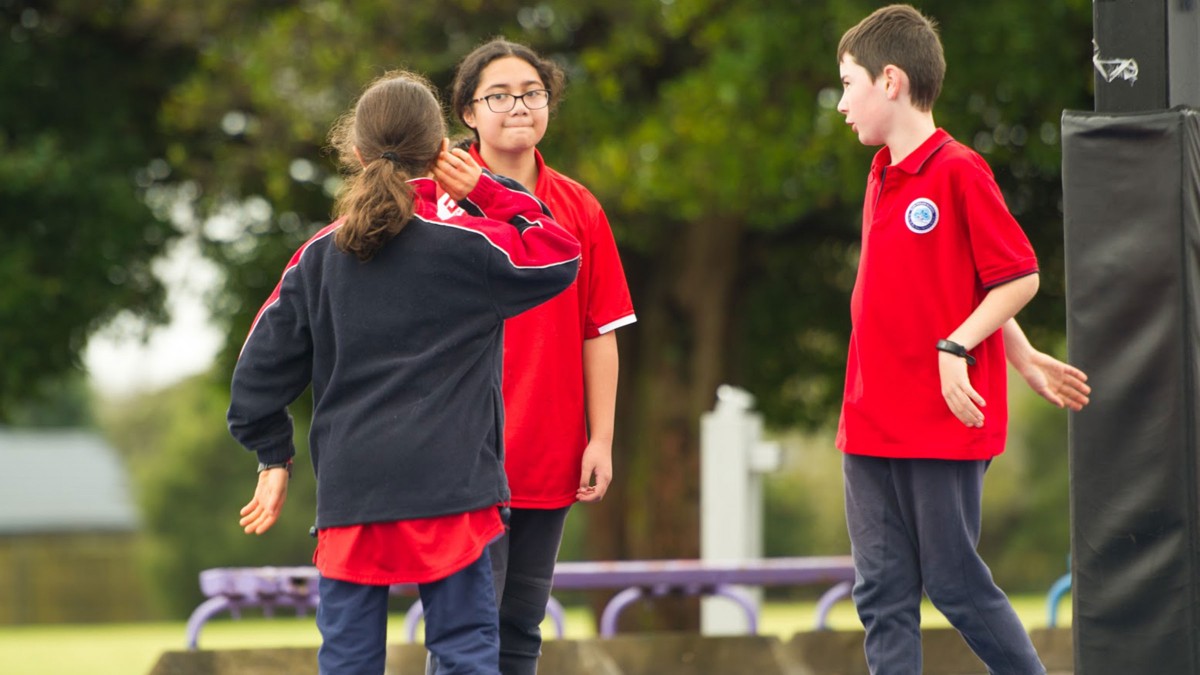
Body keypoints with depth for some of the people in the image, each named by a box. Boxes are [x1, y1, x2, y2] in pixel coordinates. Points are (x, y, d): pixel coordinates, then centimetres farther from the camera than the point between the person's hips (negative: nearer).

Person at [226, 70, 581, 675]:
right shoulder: (466, 246, -5)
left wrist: (273, 457, 22)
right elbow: (560, 256, 7)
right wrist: (488, 189, 10)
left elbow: (264, 364, 10)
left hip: (348, 490, 3)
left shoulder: (318, 257, 7)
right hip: (446, 488, -3)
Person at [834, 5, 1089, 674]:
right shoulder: (882, 178, 12)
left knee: (955, 583, -1)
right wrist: (1022, 355, 20)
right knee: (883, 593, 5)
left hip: (945, 424, -7)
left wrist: (956, 348, -19)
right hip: (871, 429, 7)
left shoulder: (960, 172, -11)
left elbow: (1017, 276, -11)